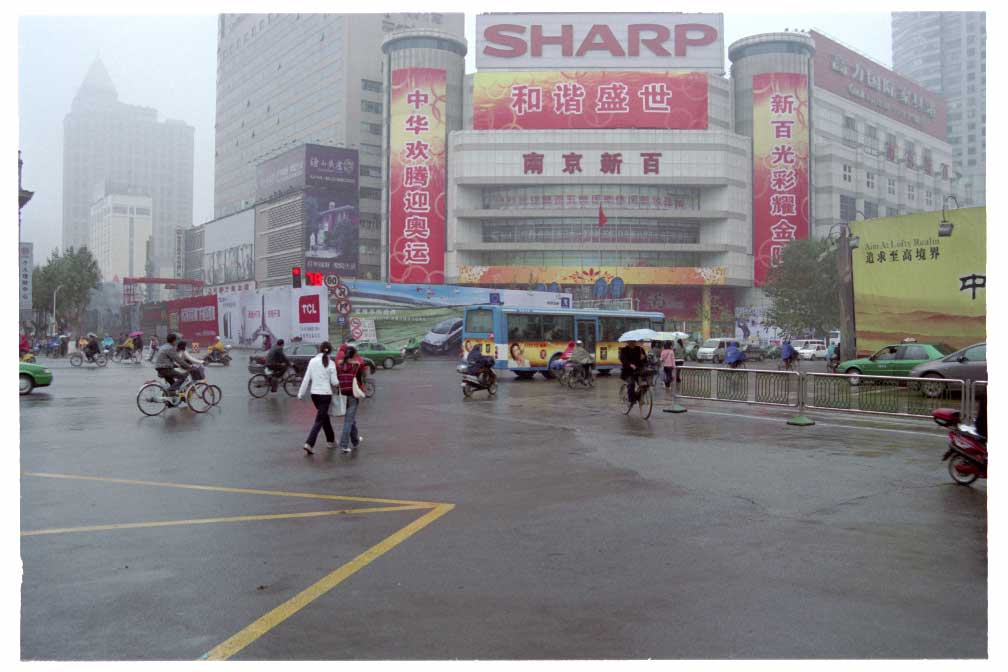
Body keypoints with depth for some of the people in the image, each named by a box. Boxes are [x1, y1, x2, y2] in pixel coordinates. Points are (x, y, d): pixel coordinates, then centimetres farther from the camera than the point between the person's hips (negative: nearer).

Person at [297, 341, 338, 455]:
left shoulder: (312, 361, 0)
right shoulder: (331, 363, -8)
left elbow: (306, 379, 0)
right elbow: (334, 382, -8)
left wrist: (301, 393, 7)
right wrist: (339, 382, 14)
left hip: (314, 393, 4)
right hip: (325, 394, -4)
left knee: (324, 416, 21)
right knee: (319, 420, -1)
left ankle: (331, 441, 31)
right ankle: (309, 443, -14)